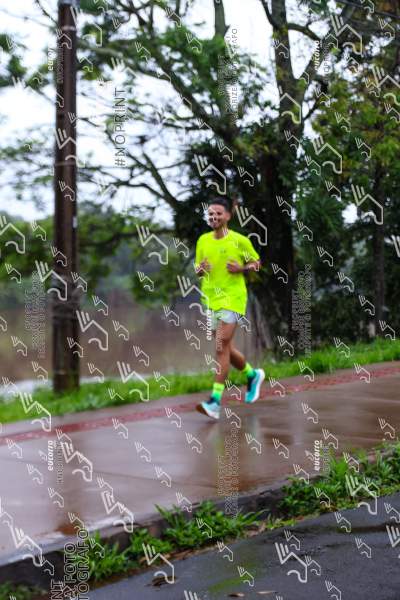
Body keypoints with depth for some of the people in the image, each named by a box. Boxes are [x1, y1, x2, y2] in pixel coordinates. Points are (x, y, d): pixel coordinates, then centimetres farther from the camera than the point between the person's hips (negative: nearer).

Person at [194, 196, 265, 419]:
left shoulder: (240, 240, -4)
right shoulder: (203, 240, 8)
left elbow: (256, 263, 6)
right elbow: (198, 269, 18)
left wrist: (241, 268, -14)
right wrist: (200, 269, -6)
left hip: (233, 299, -6)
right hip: (211, 300, 6)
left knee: (221, 347, -15)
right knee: (226, 348, 14)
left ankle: (215, 401, -14)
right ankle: (253, 374, 41)